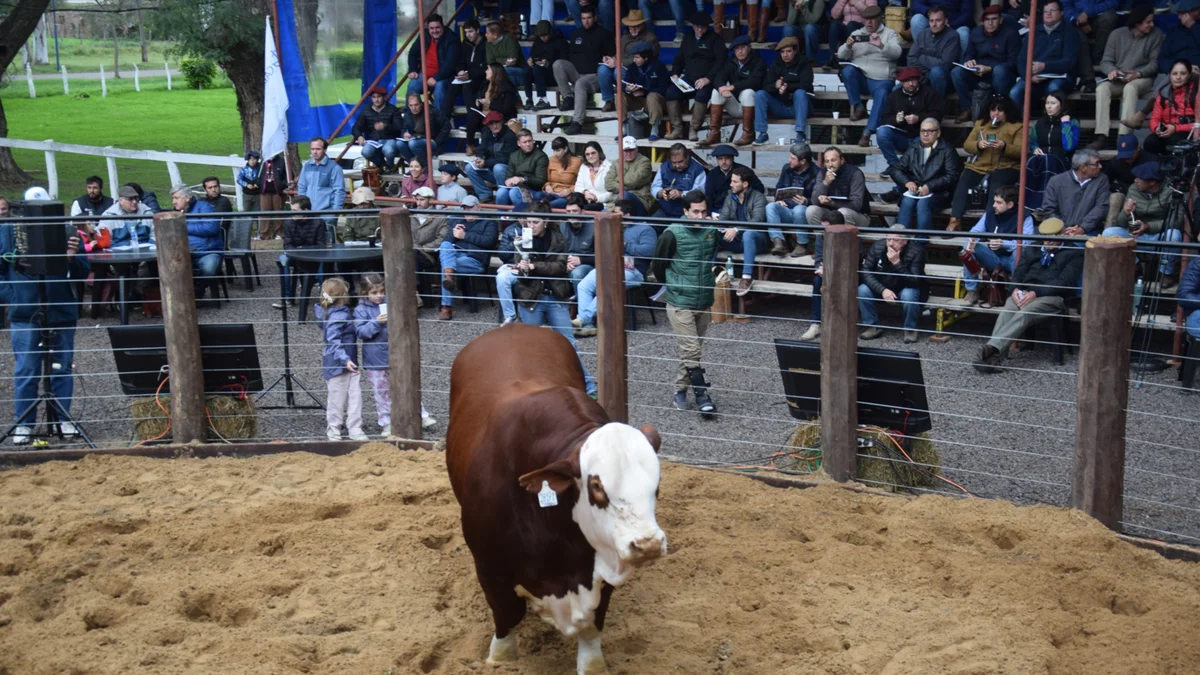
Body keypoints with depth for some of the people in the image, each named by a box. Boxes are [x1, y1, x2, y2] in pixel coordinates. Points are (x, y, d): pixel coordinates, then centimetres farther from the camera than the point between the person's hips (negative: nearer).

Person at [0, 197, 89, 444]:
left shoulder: (66, 232, -1)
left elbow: (83, 273, 2)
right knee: (26, 371, 4)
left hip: (61, 312, 1)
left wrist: (73, 258, -18)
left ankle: (63, 419, 21)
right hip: (25, 314, -1)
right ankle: (23, 423, 14)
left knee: (62, 369, 10)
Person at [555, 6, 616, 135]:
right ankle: (568, 98, -16)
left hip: (594, 75, -5)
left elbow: (611, 55, 2)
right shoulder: (576, 34, 17)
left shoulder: (603, 33, 4)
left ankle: (577, 122, -45)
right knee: (558, 64, -22)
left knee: (580, 83, -39)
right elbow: (570, 54, 22)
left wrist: (609, 61, -22)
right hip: (576, 73, 5)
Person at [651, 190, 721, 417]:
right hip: (680, 304, -5)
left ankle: (680, 390, 25)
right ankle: (702, 395, -2)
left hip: (704, 302, 5)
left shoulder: (712, 231, 1)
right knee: (691, 351, -7)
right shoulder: (672, 234, -12)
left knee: (690, 350, 13)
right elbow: (658, 265, -1)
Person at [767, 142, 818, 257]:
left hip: (804, 210, -5)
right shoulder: (787, 169, 10)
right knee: (770, 207, -23)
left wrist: (806, 201, -30)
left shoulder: (815, 174, -10)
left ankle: (802, 245, -18)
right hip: (787, 210, 5)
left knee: (799, 209, -38)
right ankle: (779, 242, -35)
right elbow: (778, 188, 22)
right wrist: (778, 199, 1)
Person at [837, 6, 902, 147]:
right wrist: (847, 46, -19)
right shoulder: (856, 34, 15)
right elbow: (842, 55, 5)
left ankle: (868, 133, -41)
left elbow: (896, 52, -9)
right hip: (860, 77, 3)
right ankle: (858, 107, -15)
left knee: (881, 94, -35)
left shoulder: (889, 33, 9)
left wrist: (881, 46, -29)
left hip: (881, 80, -2)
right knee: (848, 70, -29)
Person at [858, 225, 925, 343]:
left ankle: (910, 329, -9)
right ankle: (873, 327, -6)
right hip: (881, 288, 3)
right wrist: (883, 290, -32)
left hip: (905, 289, -3)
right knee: (862, 290, -24)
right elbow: (865, 272, -18)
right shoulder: (877, 247, -17)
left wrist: (897, 263, -41)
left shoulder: (916, 252, -25)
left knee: (909, 295, -36)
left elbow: (914, 282, -31)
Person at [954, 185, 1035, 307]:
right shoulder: (990, 213, 4)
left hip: (1012, 261, -4)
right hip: (993, 259, 5)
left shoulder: (1024, 217, -12)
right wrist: (972, 240, -26)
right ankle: (972, 292, -15)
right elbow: (976, 231, -1)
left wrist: (1003, 244, -38)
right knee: (968, 246, -17)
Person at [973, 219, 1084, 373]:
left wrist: (1036, 292, -16)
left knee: (1024, 314, -35)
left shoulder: (1074, 253, 10)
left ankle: (992, 348, -52)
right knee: (1006, 313, -31)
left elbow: (1065, 281, -5)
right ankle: (994, 359, -48)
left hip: (1051, 297, -4)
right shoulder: (1032, 249, 27)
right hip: (1024, 294, 4)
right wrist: (1016, 289, -6)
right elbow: (1019, 273, 18)